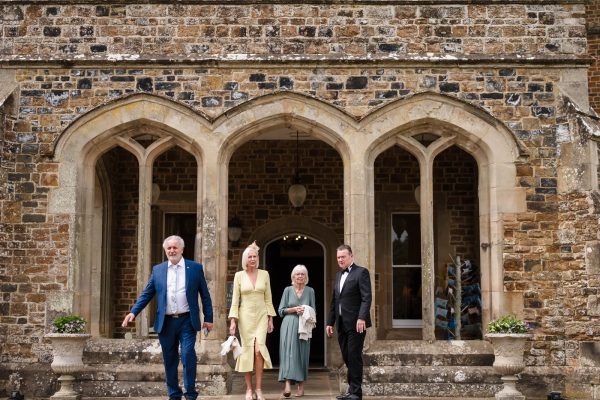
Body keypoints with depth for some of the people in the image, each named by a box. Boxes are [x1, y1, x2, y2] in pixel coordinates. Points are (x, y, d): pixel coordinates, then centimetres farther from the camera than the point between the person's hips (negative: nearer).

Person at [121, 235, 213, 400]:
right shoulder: (157, 270, 8)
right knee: (170, 360, 8)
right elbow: (146, 294, 8)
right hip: (166, 322, 3)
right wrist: (133, 312, -5)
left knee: (188, 356, -12)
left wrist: (208, 318, 1)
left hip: (187, 321, -2)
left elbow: (205, 295, 5)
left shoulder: (195, 268, 3)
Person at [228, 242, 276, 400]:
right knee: (247, 351, 0)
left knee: (259, 350, -13)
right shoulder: (239, 275, 2)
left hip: (261, 316, 0)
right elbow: (235, 300, 1)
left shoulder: (264, 274, 5)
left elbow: (268, 299, 9)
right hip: (245, 317, 0)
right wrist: (233, 321, -6)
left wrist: (270, 319, 5)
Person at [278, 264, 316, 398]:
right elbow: (281, 311, 4)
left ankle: (301, 385, 10)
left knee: (302, 355, 2)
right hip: (289, 325, -2)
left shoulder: (310, 291, 9)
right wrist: (294, 309, -11)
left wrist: (305, 312, -11)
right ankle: (287, 384, -25)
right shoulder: (288, 290, 6)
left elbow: (313, 310, 10)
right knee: (288, 352, -15)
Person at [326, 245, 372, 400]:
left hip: (356, 323, -7)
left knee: (354, 357, -6)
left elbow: (366, 298, -13)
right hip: (342, 324, 7)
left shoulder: (361, 272, -4)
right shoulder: (338, 275, 19)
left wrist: (362, 318, -23)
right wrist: (330, 322, 16)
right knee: (347, 358, 9)